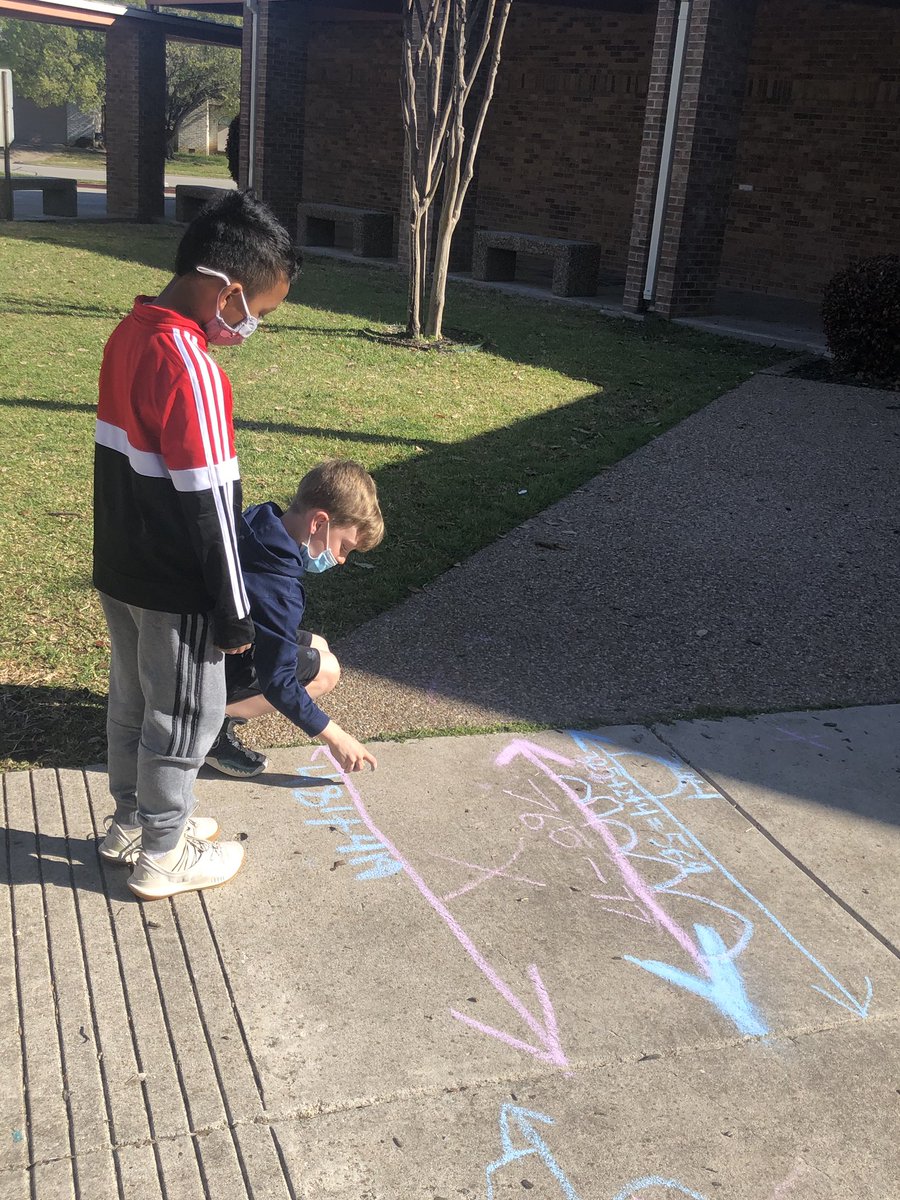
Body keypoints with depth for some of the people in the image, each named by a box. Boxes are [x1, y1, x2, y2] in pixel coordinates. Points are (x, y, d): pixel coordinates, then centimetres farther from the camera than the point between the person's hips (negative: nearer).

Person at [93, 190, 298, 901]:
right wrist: (233, 611, -14)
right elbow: (207, 502, -24)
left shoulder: (131, 333, 2)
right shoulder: (192, 369, -26)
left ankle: (132, 821, 41)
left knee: (132, 699, 22)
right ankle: (163, 856, 25)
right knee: (186, 717, 9)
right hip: (174, 588, -9)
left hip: (120, 568, 9)